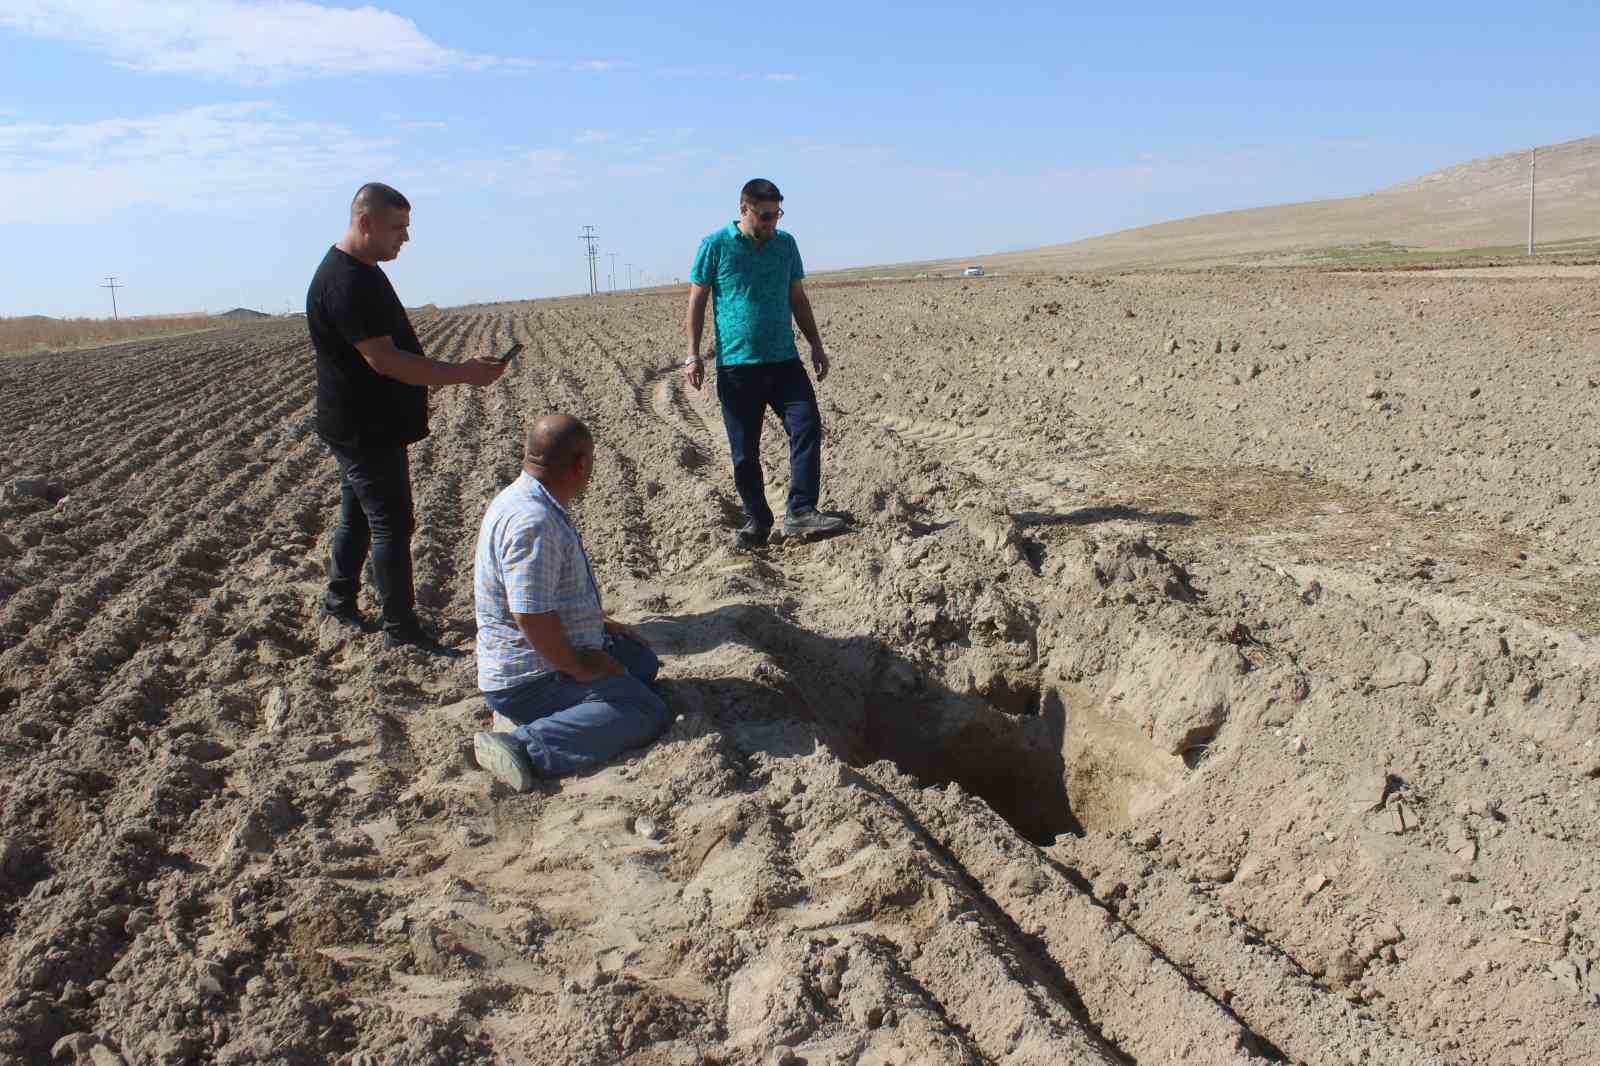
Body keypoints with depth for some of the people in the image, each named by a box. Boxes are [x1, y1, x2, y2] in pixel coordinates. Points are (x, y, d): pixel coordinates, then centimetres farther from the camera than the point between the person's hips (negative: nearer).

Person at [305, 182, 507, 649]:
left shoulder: (363, 272, 12)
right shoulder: (344, 282, -22)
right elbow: (383, 359, -28)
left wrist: (459, 369, 18)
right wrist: (462, 374, -27)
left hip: (371, 426, 10)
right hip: (364, 430, -10)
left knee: (358, 514, 19)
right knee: (391, 523, -5)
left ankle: (339, 600, 34)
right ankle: (400, 628, 4)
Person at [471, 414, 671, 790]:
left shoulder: (531, 502, 8)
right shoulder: (532, 522, -27)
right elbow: (532, 616, -31)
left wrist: (599, 621, 19)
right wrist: (579, 667, -18)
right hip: (528, 679, -11)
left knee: (642, 661, 20)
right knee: (647, 712, -19)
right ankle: (526, 746, -25)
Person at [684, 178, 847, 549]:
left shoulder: (785, 244, 11)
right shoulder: (715, 246, -1)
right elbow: (696, 303, 1)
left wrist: (816, 346, 15)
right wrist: (693, 355, -6)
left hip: (784, 360, 3)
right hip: (736, 365, -3)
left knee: (807, 425, -14)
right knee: (744, 451, 2)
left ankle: (801, 512, -10)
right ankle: (756, 521, 15)